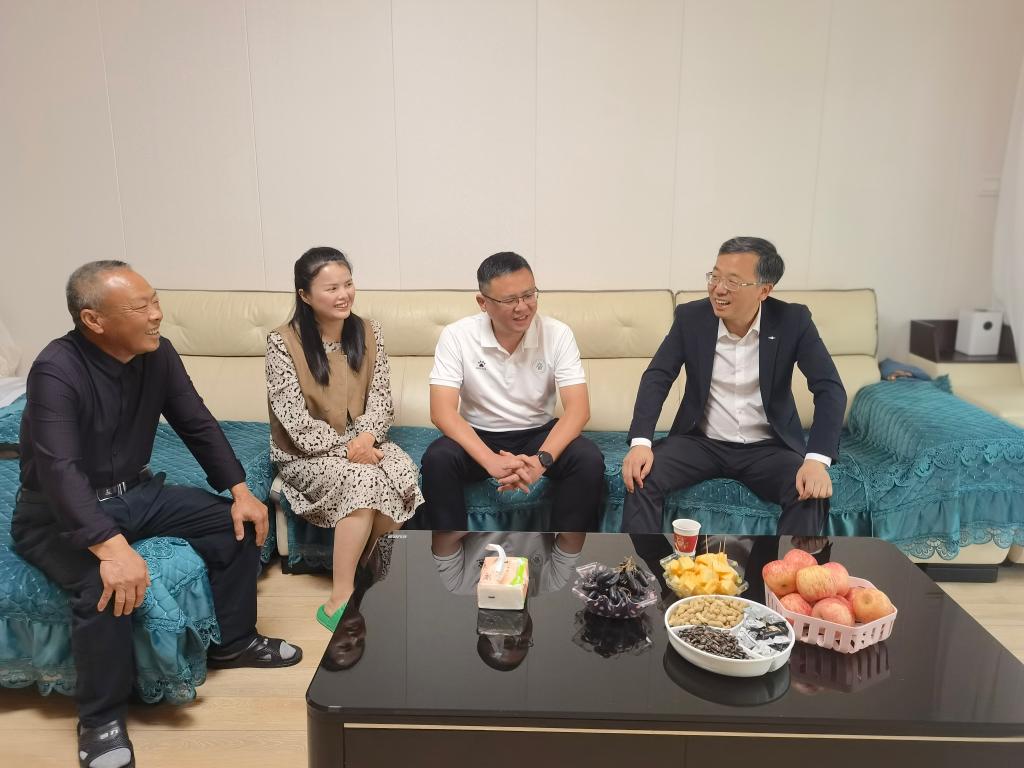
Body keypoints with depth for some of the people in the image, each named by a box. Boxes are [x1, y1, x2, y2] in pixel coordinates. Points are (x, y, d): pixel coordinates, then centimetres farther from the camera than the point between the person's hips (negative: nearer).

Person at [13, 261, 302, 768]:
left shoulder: (157, 354, -7)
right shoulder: (57, 371, -27)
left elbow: (197, 425, 1)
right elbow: (59, 471, -36)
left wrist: (240, 490, -8)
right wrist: (112, 549, -48)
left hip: (135, 494, 7)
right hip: (59, 514, -6)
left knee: (240, 522, -3)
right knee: (106, 584, -34)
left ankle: (233, 642, 16)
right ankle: (101, 719, -9)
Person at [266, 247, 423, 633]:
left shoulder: (368, 332, 1)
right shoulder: (283, 342, -13)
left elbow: (381, 397, -1)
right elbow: (294, 419, -17)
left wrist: (367, 436, -21)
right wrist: (346, 448, -24)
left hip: (361, 441, 4)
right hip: (306, 452, -4)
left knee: (404, 472, -27)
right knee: (365, 479, -33)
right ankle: (341, 599, -21)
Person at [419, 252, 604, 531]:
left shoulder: (557, 334, -12)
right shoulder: (457, 336, -14)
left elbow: (578, 409, -17)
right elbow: (442, 411, -21)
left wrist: (542, 459, -34)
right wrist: (491, 460, -35)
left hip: (539, 434, 1)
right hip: (478, 436, -1)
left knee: (589, 460, -27)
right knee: (437, 459, -31)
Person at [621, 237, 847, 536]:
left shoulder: (793, 321, -10)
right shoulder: (690, 316, -7)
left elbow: (829, 388, -12)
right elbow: (657, 377, -7)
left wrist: (817, 459, -29)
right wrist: (640, 442, -24)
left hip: (768, 447, 0)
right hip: (701, 441, 1)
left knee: (812, 493, -27)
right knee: (640, 477, -23)